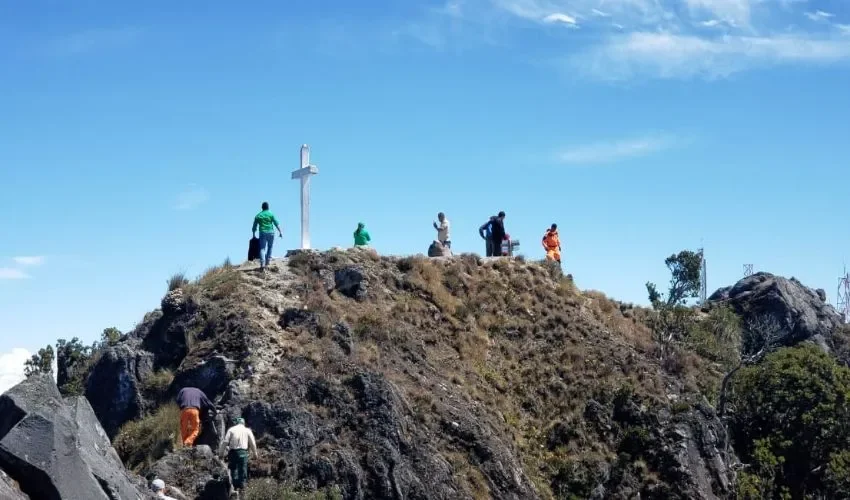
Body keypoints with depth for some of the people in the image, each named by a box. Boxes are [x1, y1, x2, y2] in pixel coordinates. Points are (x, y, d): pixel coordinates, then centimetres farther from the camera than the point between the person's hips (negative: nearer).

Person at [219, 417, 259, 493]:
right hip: (243, 452, 0)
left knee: (233, 469, 9)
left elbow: (225, 442, -1)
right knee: (243, 470, 5)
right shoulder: (247, 430, 8)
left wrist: (221, 453, 3)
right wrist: (255, 453, 22)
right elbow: (252, 443, 11)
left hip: (233, 452, 0)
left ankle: (235, 486, 6)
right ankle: (242, 485, 2)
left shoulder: (231, 430, 5)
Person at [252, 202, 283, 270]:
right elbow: (276, 224, -5)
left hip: (262, 233, 0)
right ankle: (268, 261, 18)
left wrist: (254, 235, 21)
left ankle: (262, 264, -19)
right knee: (270, 247, 20)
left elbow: (254, 227, 13)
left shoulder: (258, 216, 10)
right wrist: (280, 232, -6)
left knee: (262, 249, -5)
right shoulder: (271, 214, 4)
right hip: (270, 233, 0)